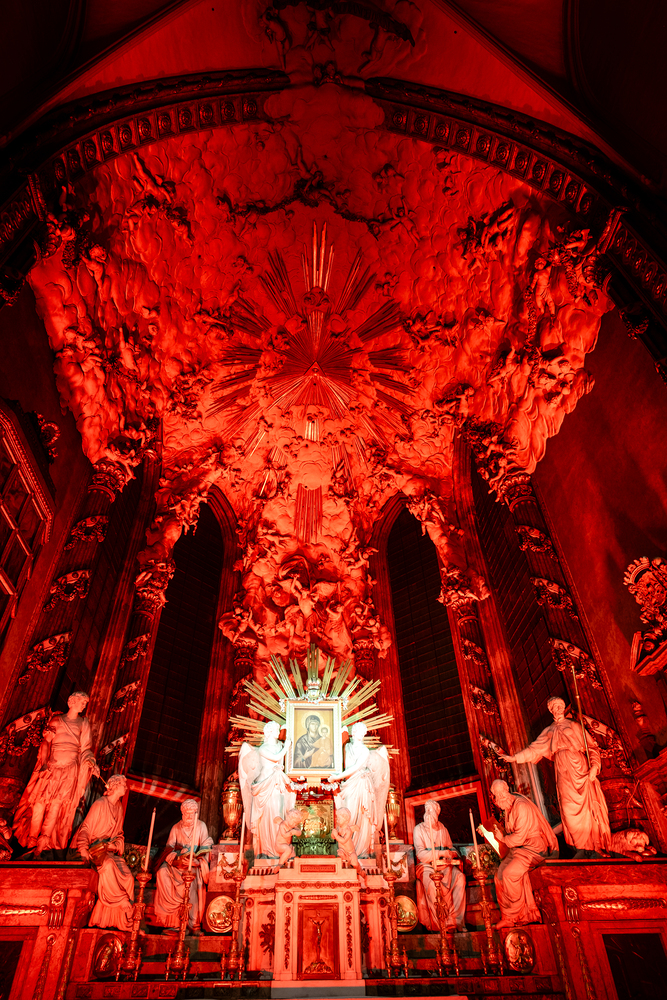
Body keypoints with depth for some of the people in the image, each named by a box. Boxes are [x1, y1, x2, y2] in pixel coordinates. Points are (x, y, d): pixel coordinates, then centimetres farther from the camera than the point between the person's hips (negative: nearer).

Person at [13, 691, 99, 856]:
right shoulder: (56, 720, 9)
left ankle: (42, 844, 0)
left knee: (56, 805, -7)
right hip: (51, 767, 1)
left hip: (69, 770, -1)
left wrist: (92, 764, -11)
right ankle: (31, 841, 11)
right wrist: (44, 762, -11)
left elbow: (85, 749, 5)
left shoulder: (83, 723, 8)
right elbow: (46, 742, 2)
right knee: (40, 802, -3)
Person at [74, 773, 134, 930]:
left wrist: (115, 845, -2)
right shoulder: (99, 804, -9)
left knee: (127, 876, -16)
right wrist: (83, 850, -26)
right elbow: (85, 828, -13)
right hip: (93, 848, -6)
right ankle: (123, 905, -21)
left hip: (109, 849, 6)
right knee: (108, 865, -35)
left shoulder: (119, 808, 13)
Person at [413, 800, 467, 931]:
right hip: (426, 866, -4)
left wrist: (451, 854, -6)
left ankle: (456, 919, -19)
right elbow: (421, 854, -9)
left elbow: (450, 849, 18)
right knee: (432, 883, -33)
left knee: (460, 877, -24)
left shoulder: (442, 828, 15)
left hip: (444, 865, 4)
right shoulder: (419, 829, 0)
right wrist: (441, 853, -16)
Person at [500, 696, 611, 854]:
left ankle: (596, 847, 2)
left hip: (582, 769, -1)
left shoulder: (575, 726, 13)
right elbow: (535, 748, 16)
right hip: (565, 774, 2)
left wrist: (594, 766, -9)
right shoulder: (549, 731, 18)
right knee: (571, 810, -5)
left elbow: (592, 747, 7)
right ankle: (580, 848, 2)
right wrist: (515, 757, 9)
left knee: (590, 808, -6)